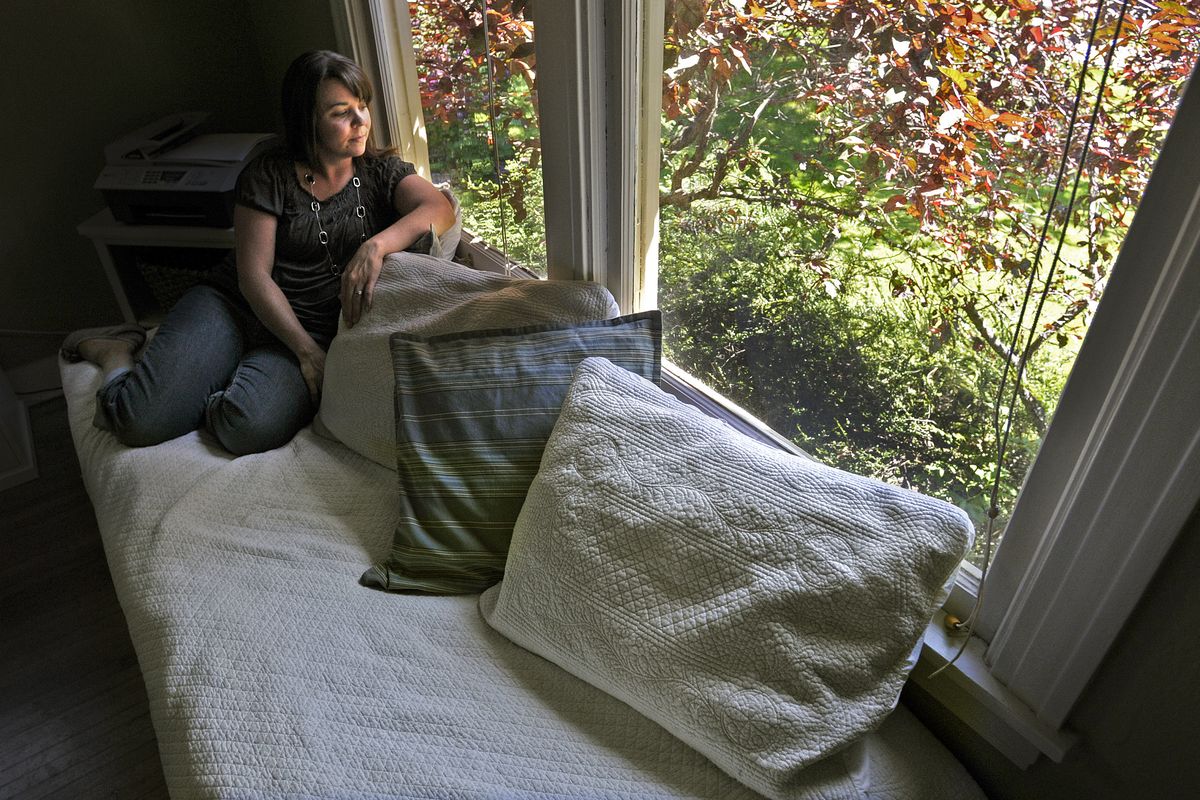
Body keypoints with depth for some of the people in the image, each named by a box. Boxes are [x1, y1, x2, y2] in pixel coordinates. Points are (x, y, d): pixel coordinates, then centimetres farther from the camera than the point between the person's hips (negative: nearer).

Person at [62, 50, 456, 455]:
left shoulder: (381, 172, 7)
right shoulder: (269, 175, 0)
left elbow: (439, 208, -14)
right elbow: (253, 275, -6)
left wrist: (376, 246, -32)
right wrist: (308, 351, -17)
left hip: (315, 328, 1)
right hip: (232, 304, 0)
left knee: (252, 429, -31)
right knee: (143, 422, -19)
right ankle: (116, 352, 17)